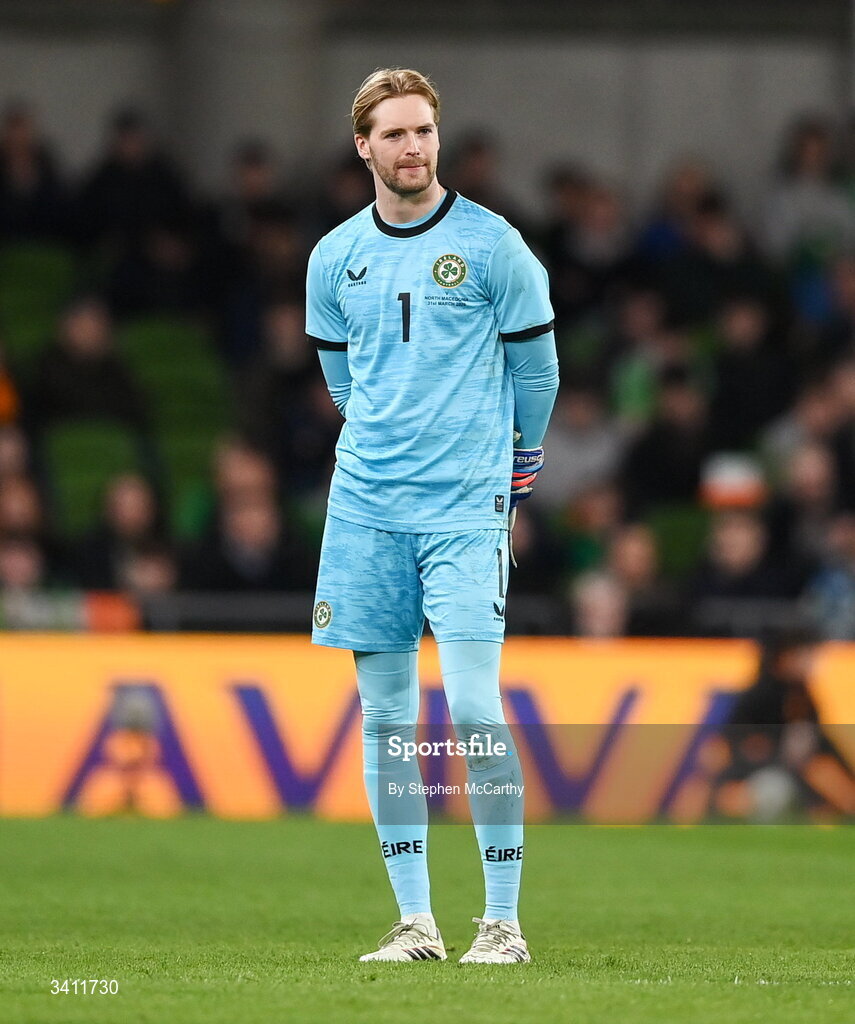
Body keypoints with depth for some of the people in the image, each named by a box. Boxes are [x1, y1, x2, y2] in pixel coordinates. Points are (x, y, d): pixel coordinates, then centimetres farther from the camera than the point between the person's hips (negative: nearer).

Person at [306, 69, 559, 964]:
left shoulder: (492, 246, -3)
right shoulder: (335, 258, 8)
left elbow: (534, 366, 9)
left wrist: (515, 459, 20)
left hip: (467, 507, -4)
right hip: (365, 507, 4)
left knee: (473, 708, -12)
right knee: (385, 715, 3)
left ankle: (503, 920, -6)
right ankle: (414, 919, 8)